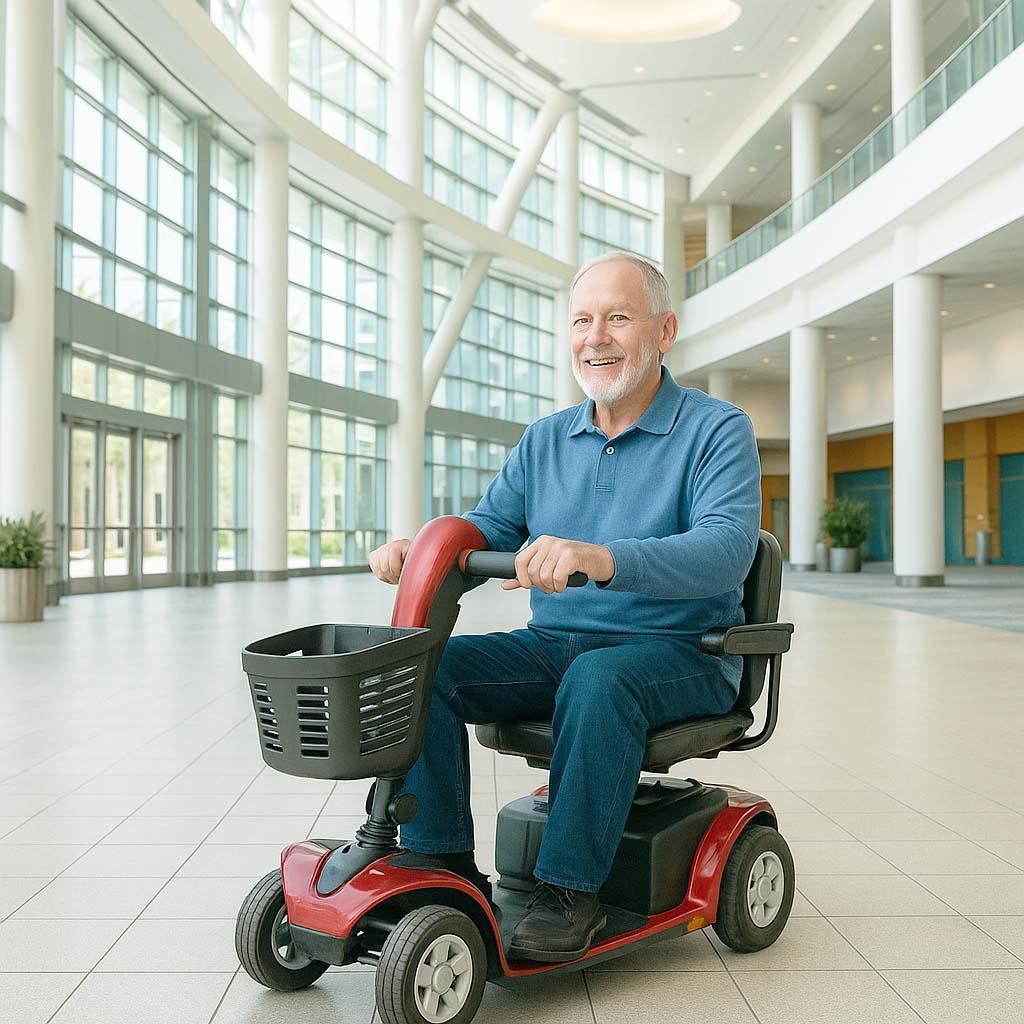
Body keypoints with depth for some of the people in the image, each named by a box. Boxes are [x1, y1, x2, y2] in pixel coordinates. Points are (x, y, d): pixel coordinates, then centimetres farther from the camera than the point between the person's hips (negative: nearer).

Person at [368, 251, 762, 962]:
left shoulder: (716, 430, -6)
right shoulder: (546, 441, 12)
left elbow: (727, 549, -23)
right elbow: (487, 529, 11)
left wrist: (601, 557, -41)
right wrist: (417, 552, -13)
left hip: (679, 655, -5)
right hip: (553, 644, 5)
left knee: (597, 680, -37)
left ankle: (570, 891, -21)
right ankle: (442, 864, -8)